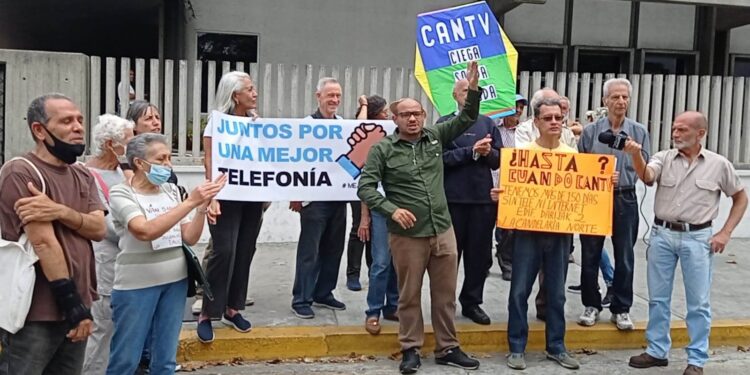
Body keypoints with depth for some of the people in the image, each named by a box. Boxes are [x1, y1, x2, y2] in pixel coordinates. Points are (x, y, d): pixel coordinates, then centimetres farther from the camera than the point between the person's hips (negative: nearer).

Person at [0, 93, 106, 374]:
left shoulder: (83, 176, 12)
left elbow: (99, 229, -1)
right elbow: (44, 243, -17)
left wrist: (59, 211, -20)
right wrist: (73, 304, -18)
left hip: (76, 308, 7)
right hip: (35, 314, -7)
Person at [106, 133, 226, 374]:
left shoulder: (171, 190, 6)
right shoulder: (121, 193, -9)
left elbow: (190, 238, 5)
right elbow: (146, 231, -25)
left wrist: (203, 206, -10)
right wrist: (190, 202, -26)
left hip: (175, 281, 5)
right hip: (136, 285, -5)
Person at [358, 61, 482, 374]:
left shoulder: (435, 136, 8)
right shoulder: (383, 149, -3)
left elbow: (466, 119, 9)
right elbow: (365, 186, -7)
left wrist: (473, 90, -7)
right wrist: (391, 209, -19)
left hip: (443, 231, 4)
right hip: (407, 235, -3)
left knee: (445, 294, 11)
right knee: (409, 295, 7)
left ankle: (447, 349, 24)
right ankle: (411, 350, 21)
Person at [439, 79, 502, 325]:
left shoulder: (488, 123, 11)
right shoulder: (445, 124, 0)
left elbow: (499, 160, 9)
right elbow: (442, 158, -12)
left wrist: (488, 152, -11)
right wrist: (472, 151, -17)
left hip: (483, 197, 4)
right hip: (453, 198, -3)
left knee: (480, 253, 9)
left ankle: (472, 302, 21)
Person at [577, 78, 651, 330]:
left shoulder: (639, 132, 6)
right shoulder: (590, 131, 3)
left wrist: (635, 153, -11)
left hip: (625, 199, 1)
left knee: (625, 257, 5)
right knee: (590, 255, 5)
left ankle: (621, 309, 17)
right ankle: (591, 305, 19)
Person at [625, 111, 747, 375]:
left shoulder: (719, 164, -1)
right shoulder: (664, 158, 1)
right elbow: (647, 177, -19)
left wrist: (725, 232, 0)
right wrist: (636, 155, -39)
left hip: (697, 237, -2)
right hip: (662, 234, 2)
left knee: (698, 302, 4)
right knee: (658, 298, 10)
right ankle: (657, 351, 23)